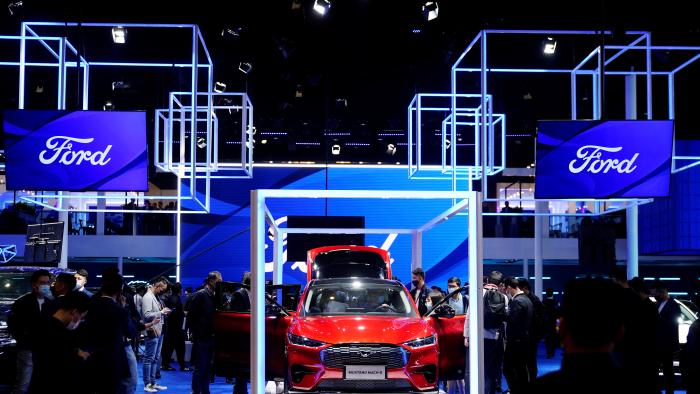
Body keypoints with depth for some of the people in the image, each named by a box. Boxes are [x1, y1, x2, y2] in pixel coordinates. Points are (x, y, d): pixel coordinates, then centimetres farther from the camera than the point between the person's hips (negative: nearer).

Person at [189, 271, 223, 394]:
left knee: (207, 367, 11)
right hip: (201, 338, -7)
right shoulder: (200, 295, -9)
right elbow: (191, 315, -10)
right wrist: (194, 333, -9)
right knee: (200, 367, -3)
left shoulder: (214, 296, 11)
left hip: (210, 337, 7)